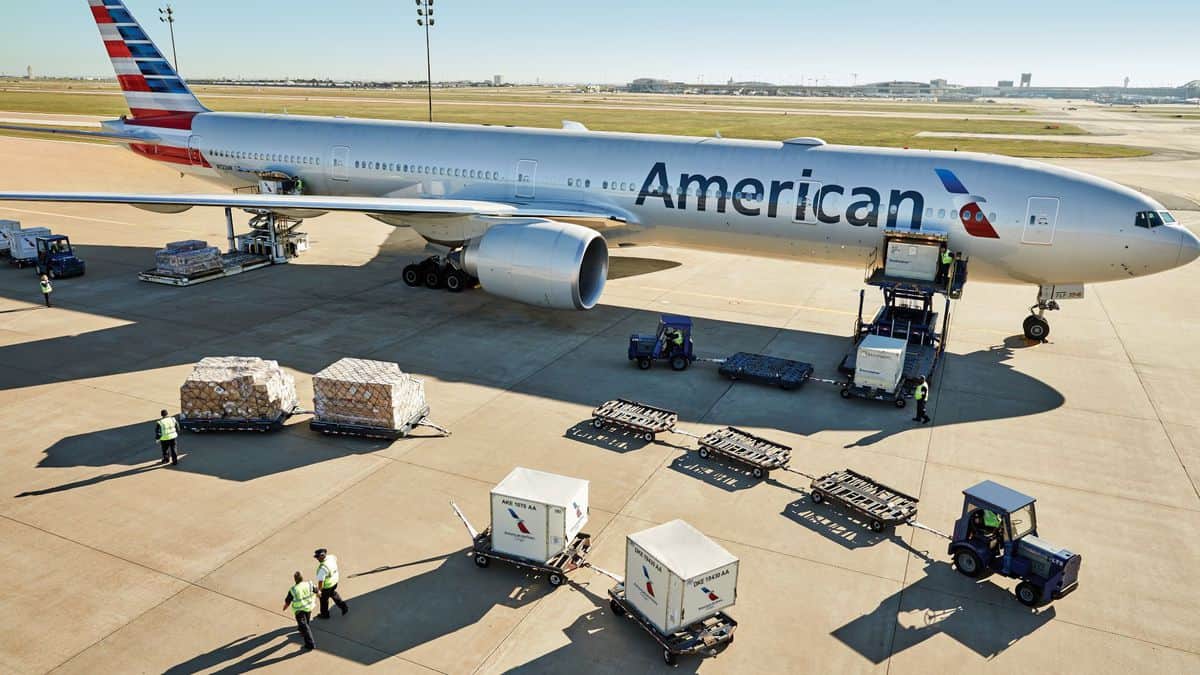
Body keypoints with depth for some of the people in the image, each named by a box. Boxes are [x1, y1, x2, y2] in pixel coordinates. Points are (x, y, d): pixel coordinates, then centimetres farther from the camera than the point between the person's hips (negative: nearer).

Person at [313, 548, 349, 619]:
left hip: (327, 586, -7)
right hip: (335, 581, 7)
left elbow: (320, 581, -32)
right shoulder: (331, 557, -13)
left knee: (324, 599, 18)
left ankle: (324, 614, 40)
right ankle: (344, 607, 35)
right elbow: (335, 558, 13)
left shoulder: (322, 568, -37)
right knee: (333, 594, 31)